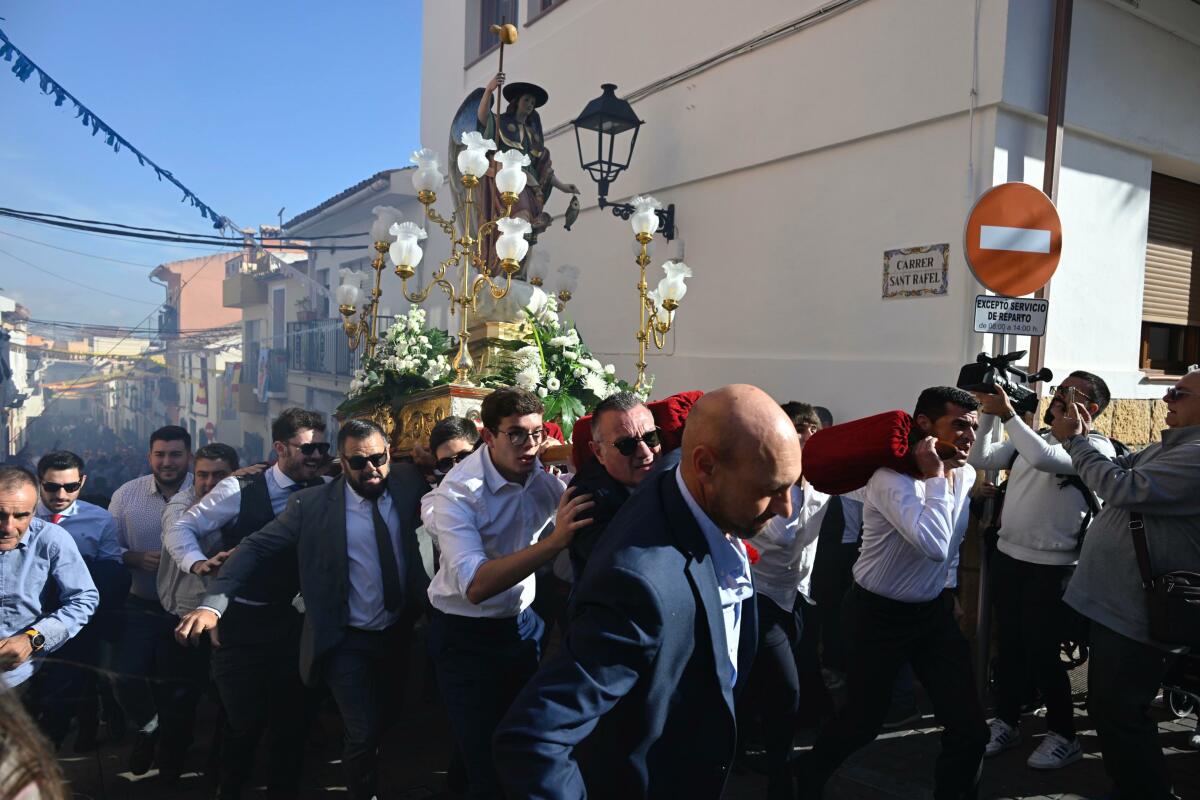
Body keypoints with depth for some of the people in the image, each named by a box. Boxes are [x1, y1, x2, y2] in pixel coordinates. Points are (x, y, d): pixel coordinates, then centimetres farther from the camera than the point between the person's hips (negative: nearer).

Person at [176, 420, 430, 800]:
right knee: (363, 735, -8)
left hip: (399, 633, 4)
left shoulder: (407, 482, -6)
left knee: (389, 721, 22)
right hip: (347, 641, -4)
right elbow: (256, 547, -14)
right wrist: (213, 603, -25)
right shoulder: (312, 504, -14)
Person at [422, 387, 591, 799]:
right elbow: (475, 586, -36)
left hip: (522, 624, 5)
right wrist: (555, 540, -44)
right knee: (487, 764, 3)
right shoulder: (459, 492, -24)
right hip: (467, 637, -5)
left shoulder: (543, 479, -6)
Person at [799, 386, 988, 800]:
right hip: (878, 614, -6)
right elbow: (934, 546, -38)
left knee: (969, 728, -1)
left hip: (934, 611, 6)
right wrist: (934, 477, -31)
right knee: (863, 721, 9)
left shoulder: (965, 475, 0)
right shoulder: (892, 479, -25)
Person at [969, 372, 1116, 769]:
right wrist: (989, 414, -7)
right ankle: (1006, 722, 29)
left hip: (1051, 567, -6)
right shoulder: (1031, 436, 9)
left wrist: (1007, 414, -28)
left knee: (1041, 653, 2)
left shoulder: (1096, 446, -11)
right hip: (1006, 556, 6)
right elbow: (980, 459, 2)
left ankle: (1063, 735, 22)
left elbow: (1043, 459, -29)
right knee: (1009, 645, 15)